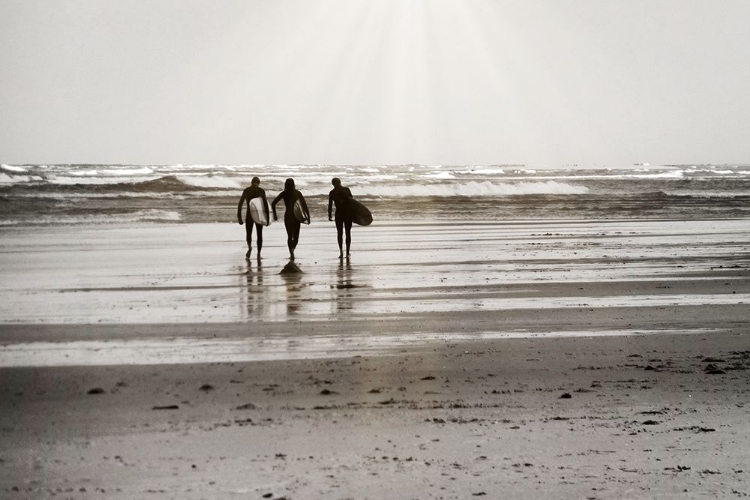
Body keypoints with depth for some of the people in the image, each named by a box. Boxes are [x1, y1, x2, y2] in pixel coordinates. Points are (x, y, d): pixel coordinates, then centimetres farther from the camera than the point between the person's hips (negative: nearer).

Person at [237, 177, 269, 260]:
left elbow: (240, 204, 0)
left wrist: (239, 216, 3)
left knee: (248, 233, 13)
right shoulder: (261, 191, -2)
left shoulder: (246, 190, 3)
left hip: (249, 215, 0)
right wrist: (267, 216, -8)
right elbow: (265, 203, -11)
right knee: (259, 234, 11)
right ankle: (259, 254, 5)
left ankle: (250, 247, -15)